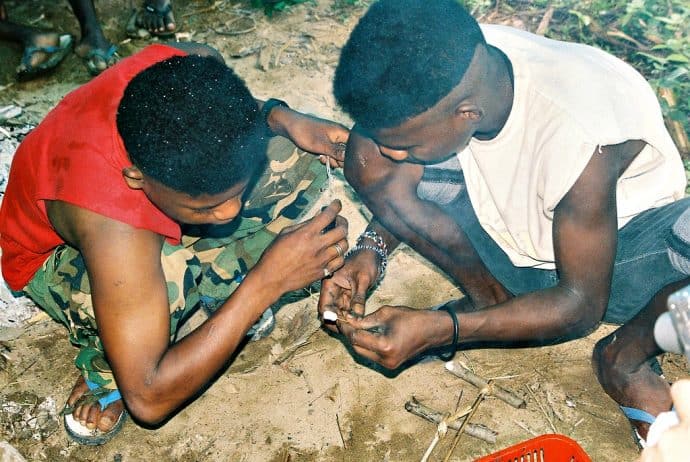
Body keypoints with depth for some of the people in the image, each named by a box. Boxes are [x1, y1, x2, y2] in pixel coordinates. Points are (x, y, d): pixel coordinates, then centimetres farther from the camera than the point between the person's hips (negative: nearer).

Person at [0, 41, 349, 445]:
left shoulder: (190, 70, -31)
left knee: (299, 161, -17)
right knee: (168, 275, -41)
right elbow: (149, 399, -37)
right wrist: (265, 283, -42)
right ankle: (106, 369, -7)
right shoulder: (112, 231, -45)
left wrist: (278, 116, -24)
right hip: (54, 252, -5)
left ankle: (211, 286, 2)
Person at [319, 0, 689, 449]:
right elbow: (403, 183, -3)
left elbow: (582, 304, -26)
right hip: (509, 238, 5)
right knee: (365, 155, -17)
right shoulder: (447, 68, -23)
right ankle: (488, 296, 0)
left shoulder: (578, 137, -37)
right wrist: (371, 250, -21)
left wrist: (438, 329, -34)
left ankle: (626, 356, -7)